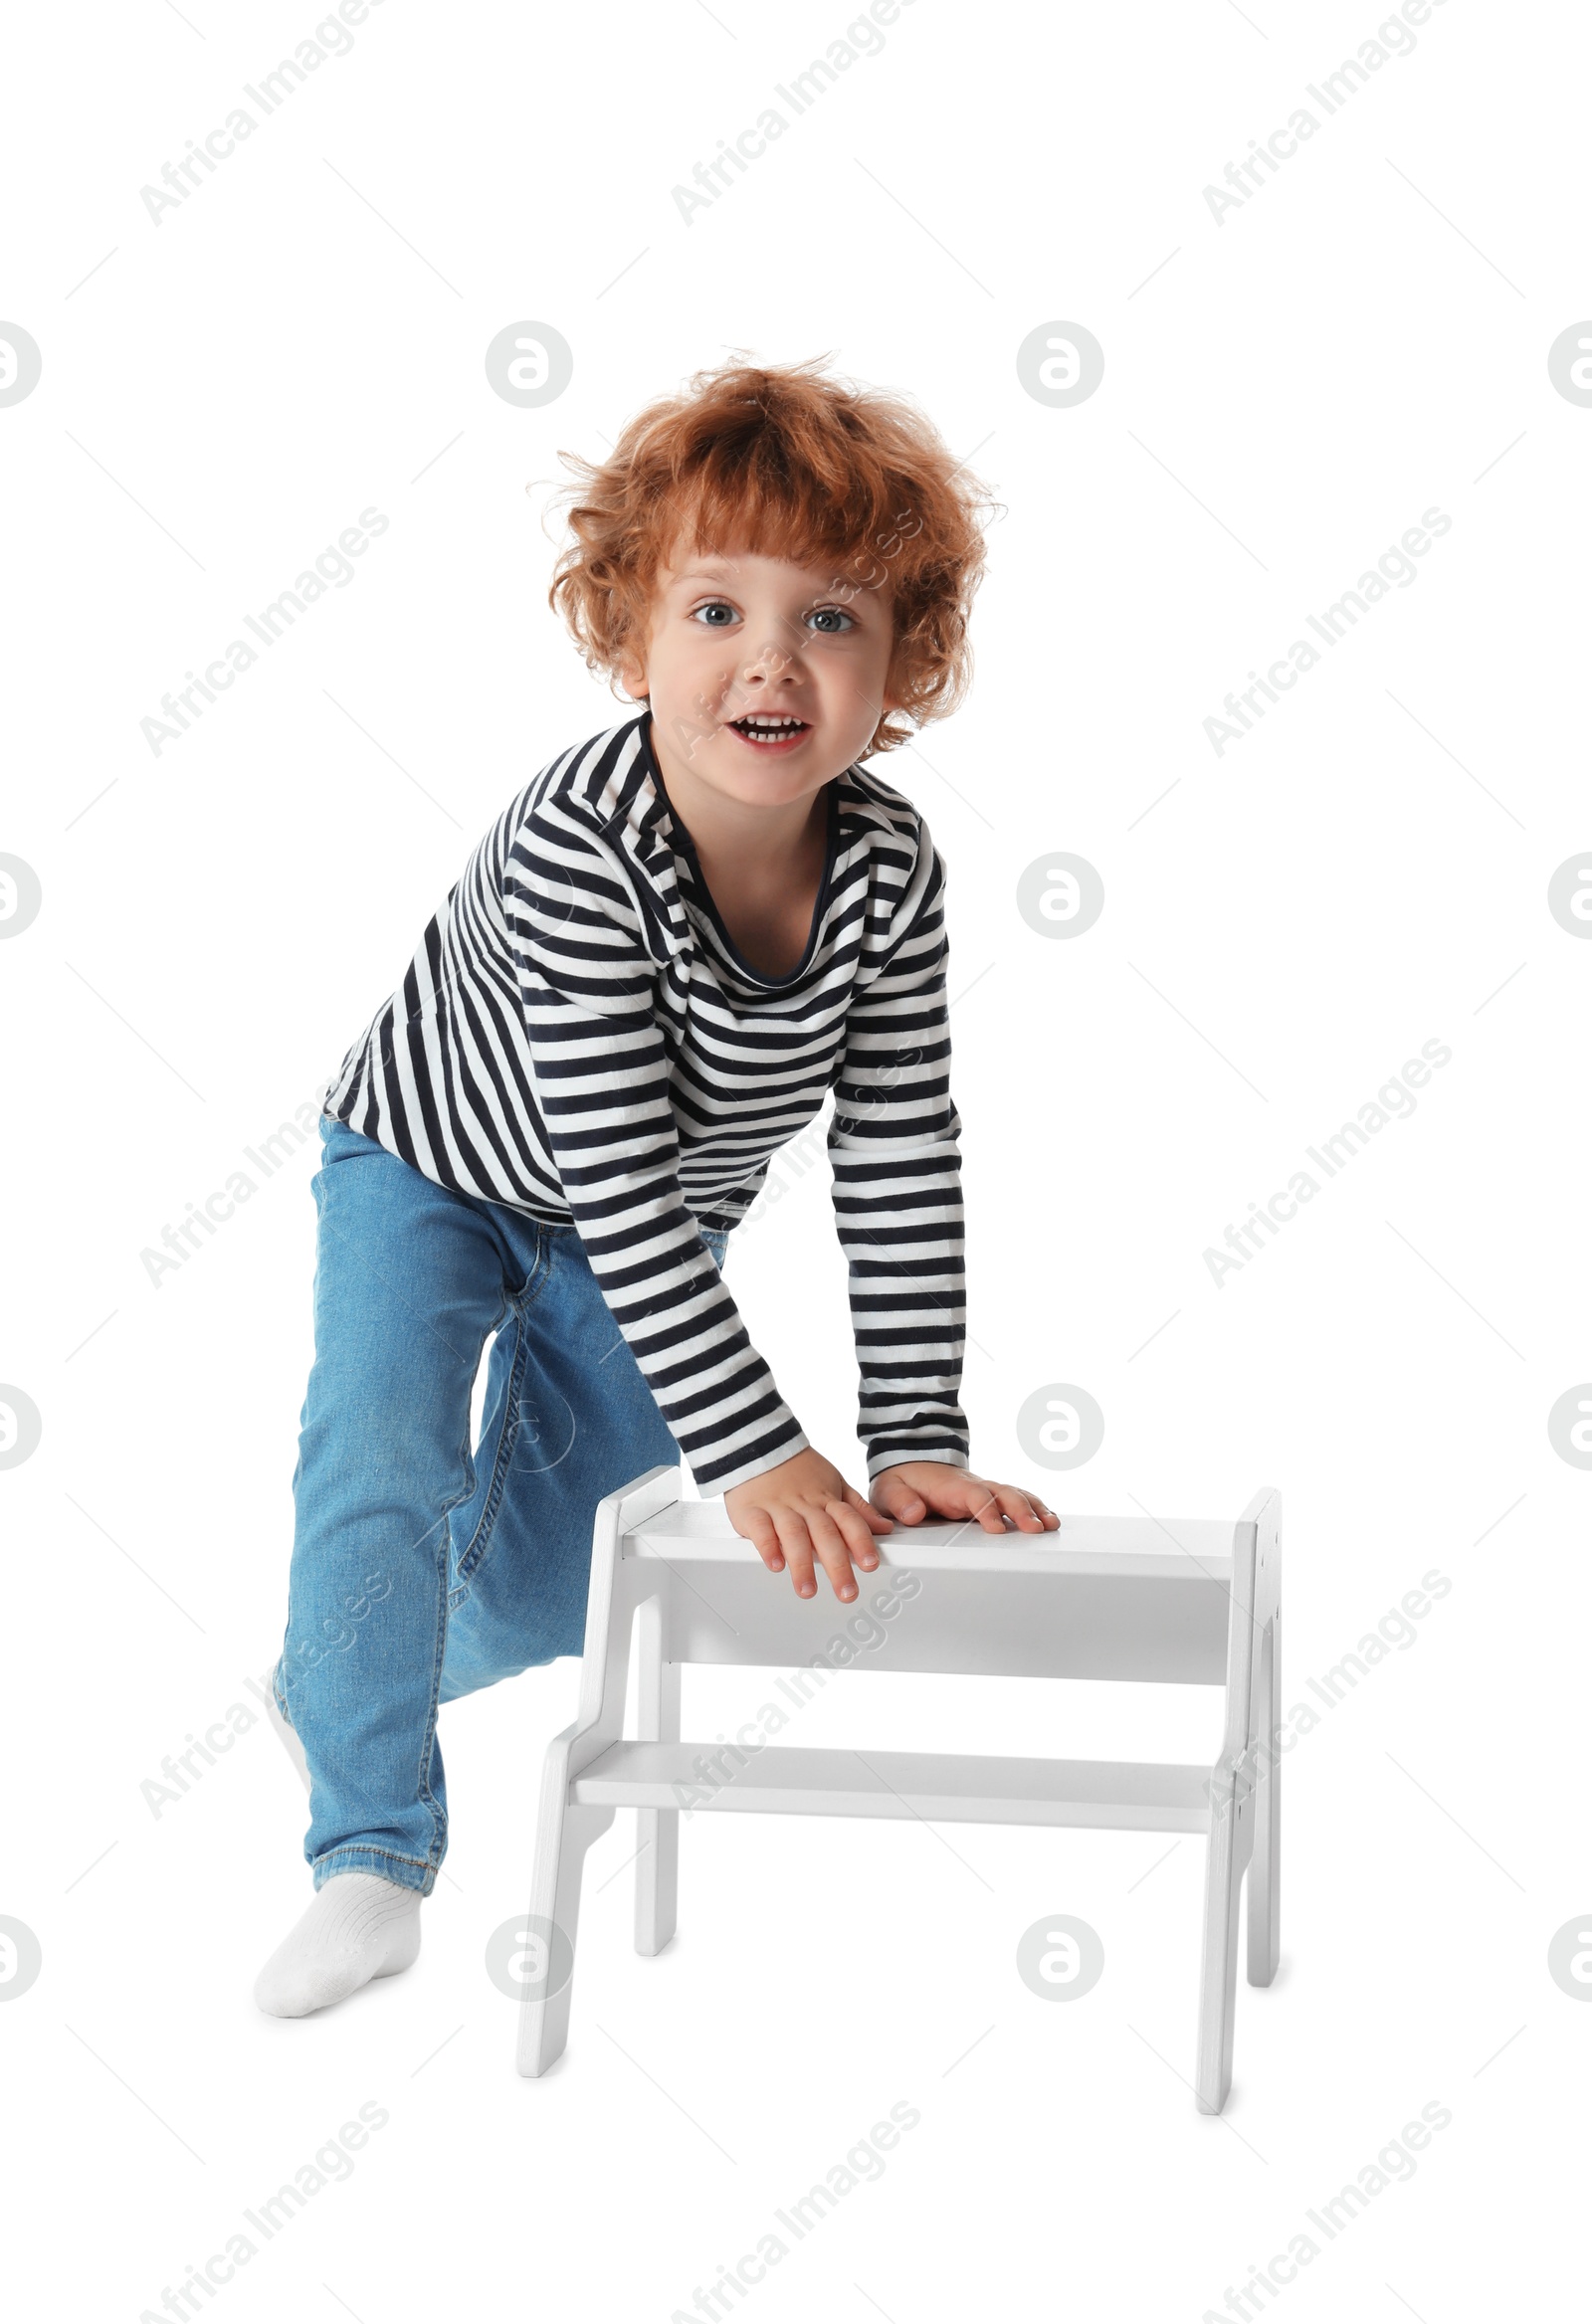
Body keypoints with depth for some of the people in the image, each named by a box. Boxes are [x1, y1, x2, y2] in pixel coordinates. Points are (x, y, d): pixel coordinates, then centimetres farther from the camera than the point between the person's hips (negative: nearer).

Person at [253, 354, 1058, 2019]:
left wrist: (916, 1440, -24)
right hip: (429, 1169, -4)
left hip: (656, 1225, 4)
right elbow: (615, 1176, -40)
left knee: (544, 1587, 10)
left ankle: (335, 1694, 41)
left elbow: (901, 1166, -20)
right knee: (381, 1470, -25)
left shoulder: (888, 868, -26)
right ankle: (371, 1865, -14)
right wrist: (753, 1452, -40)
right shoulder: (576, 849, -40)